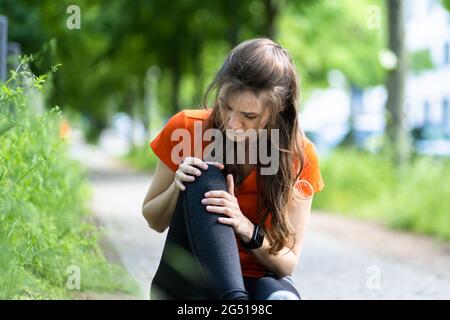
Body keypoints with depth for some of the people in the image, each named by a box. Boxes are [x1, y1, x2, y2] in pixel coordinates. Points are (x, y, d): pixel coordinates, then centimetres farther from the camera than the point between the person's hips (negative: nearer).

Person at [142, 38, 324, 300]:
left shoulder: (299, 156, -8)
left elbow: (288, 263, -5)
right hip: (185, 282, 3)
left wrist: (246, 228, -25)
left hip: (256, 281, -2)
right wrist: (178, 186, -17)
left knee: (281, 296, -41)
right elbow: (155, 222, 5)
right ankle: (236, 305, -42)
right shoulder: (185, 129, -7)